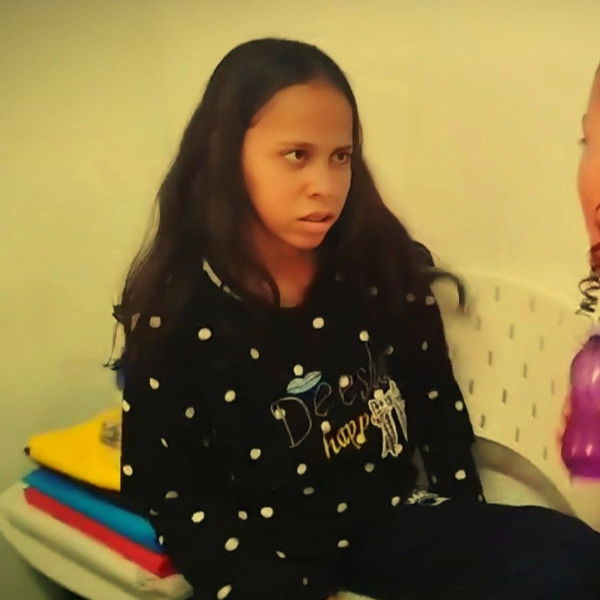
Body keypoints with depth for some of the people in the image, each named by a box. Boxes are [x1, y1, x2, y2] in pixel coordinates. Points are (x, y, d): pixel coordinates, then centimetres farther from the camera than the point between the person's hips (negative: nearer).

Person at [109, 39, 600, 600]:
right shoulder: (174, 310, -11)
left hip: (391, 521, 3)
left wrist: (470, 540, 0)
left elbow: (440, 408, 6)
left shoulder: (384, 269, -4)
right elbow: (167, 491, -7)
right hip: (267, 548, -2)